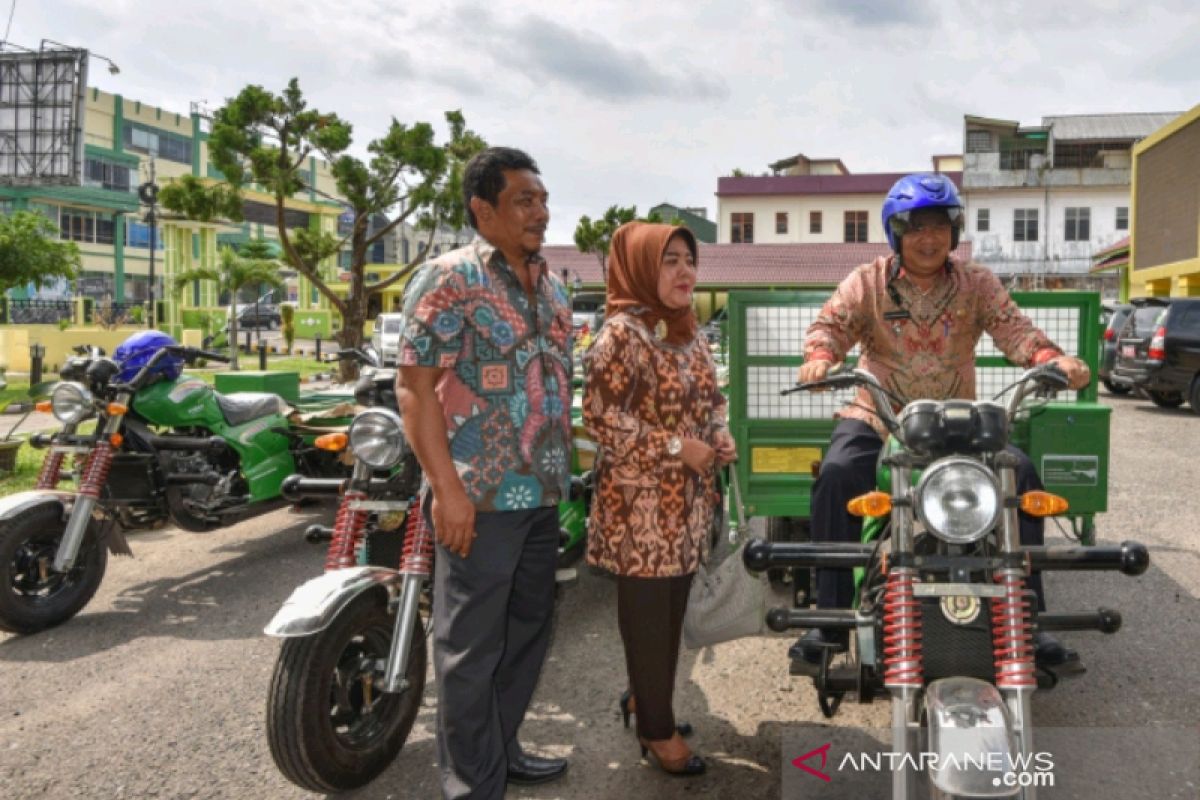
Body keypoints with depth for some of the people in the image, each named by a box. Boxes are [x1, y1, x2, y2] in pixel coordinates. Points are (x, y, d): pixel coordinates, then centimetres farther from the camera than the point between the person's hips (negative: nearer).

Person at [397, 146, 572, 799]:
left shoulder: (552, 288, 14)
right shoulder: (448, 279, -10)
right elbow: (414, 385, -14)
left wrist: (561, 470, 16)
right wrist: (446, 488, -19)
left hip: (543, 494, 8)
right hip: (479, 496, -8)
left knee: (528, 630, 18)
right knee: (472, 644, 3)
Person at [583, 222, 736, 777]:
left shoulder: (689, 332, 10)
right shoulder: (621, 333, -16)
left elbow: (709, 398, 22)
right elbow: (600, 418, -20)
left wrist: (718, 434, 1)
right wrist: (677, 447, -20)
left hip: (687, 500, 8)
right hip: (640, 501, -8)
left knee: (672, 609, 17)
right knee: (647, 612, 4)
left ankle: (645, 696, 36)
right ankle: (657, 727, 19)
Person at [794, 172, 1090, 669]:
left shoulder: (977, 283, 5)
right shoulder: (867, 282, 0)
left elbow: (1012, 329, -7)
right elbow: (831, 323, -12)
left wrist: (1053, 358, -29)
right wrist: (819, 357, -36)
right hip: (876, 417, -2)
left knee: (1021, 474, -18)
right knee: (837, 474, -30)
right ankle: (832, 618, -19)